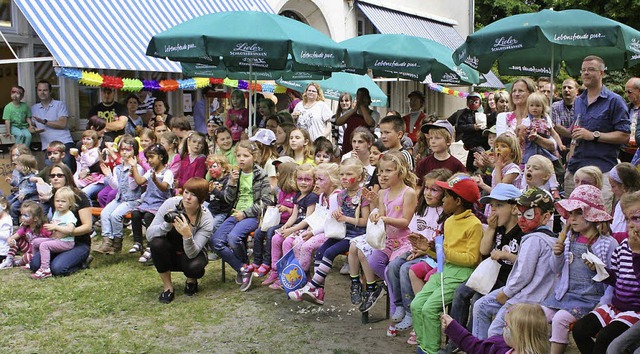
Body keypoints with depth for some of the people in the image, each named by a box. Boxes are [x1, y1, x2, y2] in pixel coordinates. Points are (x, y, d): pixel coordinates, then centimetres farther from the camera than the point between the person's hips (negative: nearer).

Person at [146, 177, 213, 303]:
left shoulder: (206, 219, -23)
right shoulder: (171, 204, -21)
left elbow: (192, 253, -29)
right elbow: (149, 235, -23)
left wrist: (187, 235, -49)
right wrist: (167, 224, -40)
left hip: (191, 253, -1)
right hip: (169, 253, 1)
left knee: (194, 266, -34)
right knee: (157, 243, -31)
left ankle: (191, 281, 7)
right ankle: (167, 287, -10)